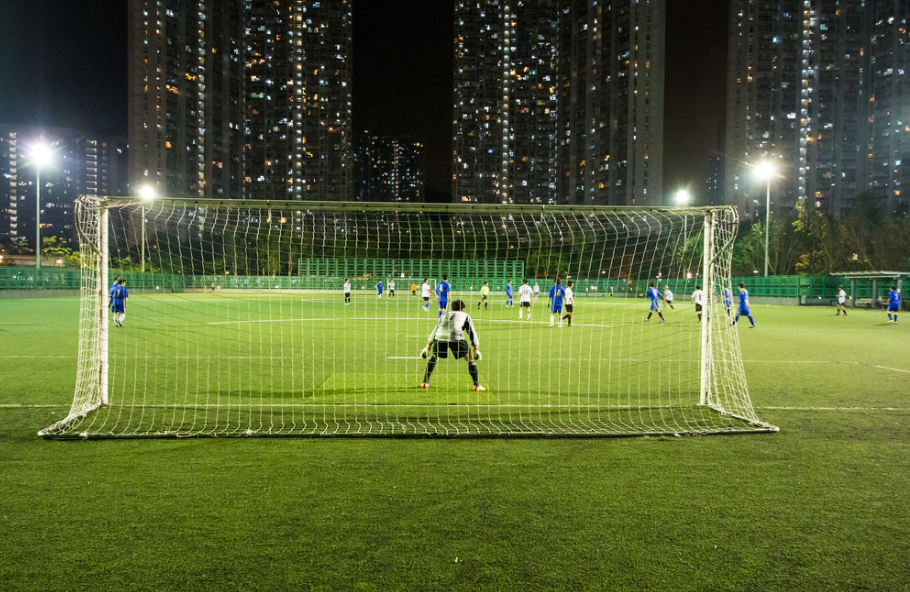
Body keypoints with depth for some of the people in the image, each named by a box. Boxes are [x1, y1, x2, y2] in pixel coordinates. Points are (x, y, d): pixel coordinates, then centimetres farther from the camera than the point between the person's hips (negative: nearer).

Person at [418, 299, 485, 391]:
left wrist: (428, 347, 41)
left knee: (434, 357, 27)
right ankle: (477, 385, 8)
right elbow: (472, 332, 22)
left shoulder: (444, 315, 37)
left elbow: (434, 331, 37)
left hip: (440, 337, 3)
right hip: (456, 337, -3)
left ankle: (425, 382, 25)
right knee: (470, 359, 13)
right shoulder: (465, 315, 29)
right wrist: (476, 350, 22)